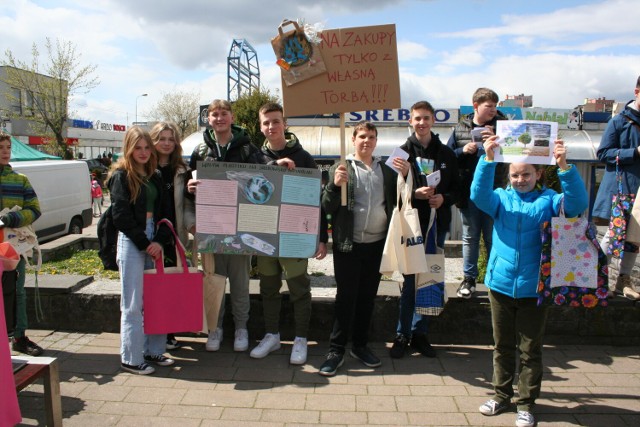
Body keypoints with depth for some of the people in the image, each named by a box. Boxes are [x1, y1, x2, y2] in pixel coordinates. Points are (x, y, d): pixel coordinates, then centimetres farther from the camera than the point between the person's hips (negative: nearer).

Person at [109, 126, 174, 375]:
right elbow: (121, 215, -9)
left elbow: (164, 212, 10)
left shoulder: (155, 176, 14)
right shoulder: (121, 176, -2)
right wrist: (145, 243, -11)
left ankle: (152, 351, 20)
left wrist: (160, 241, -4)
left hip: (153, 243, 6)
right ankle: (131, 359, 8)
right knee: (133, 304, -1)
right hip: (131, 243, -5)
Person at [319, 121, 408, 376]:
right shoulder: (341, 168, 1)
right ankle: (336, 350, 10)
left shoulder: (386, 170, 11)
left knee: (367, 297, 12)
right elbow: (327, 207, -6)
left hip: (377, 243, 4)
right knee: (346, 297, 0)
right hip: (349, 244, -3)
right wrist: (335, 185, -24)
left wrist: (405, 176, -8)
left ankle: (360, 345, 26)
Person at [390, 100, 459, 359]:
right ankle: (403, 335, 14)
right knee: (410, 280, 1)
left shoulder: (446, 154, 8)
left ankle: (420, 334, 22)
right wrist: (415, 194, -19)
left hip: (437, 224, 3)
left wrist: (444, 198, -10)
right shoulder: (403, 152, 1)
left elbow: (456, 189, 9)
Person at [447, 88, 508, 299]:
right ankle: (469, 278, 26)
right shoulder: (460, 128, 4)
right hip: (468, 191, 2)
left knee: (493, 237, 9)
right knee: (470, 237, 13)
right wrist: (462, 150, -12)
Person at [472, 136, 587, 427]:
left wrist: (564, 167, -31)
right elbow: (479, 194, -17)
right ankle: (502, 394, 33)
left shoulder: (549, 201, -2)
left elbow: (577, 203, -19)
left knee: (530, 350, 10)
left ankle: (526, 403, 25)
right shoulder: (501, 199, 1)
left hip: (533, 288, -2)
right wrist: (488, 160, -30)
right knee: (502, 346, 17)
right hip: (500, 284, 2)